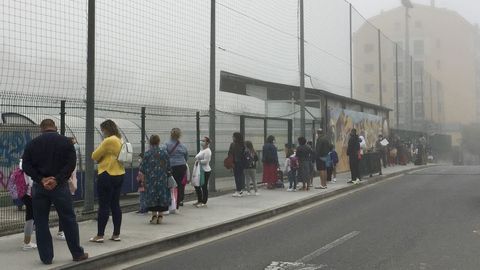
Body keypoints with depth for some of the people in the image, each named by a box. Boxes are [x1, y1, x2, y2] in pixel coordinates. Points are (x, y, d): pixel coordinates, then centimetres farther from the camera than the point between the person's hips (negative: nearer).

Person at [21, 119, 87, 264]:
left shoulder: (33, 143, 6)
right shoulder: (65, 141, 2)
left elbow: (26, 165, -2)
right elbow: (71, 163, -10)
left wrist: (41, 180, -9)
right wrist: (57, 179, -14)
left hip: (39, 187, 1)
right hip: (60, 186, -1)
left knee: (41, 223, 8)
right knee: (69, 220, 7)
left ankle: (46, 257, 9)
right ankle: (77, 253, 13)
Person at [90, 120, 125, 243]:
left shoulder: (108, 141, -15)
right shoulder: (119, 140, 13)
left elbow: (94, 156, -10)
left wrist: (99, 157, 10)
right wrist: (103, 157, 4)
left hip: (107, 176, -9)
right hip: (119, 175, 9)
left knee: (104, 206, -4)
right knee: (115, 205, 11)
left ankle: (100, 235, -1)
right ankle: (116, 234, 14)